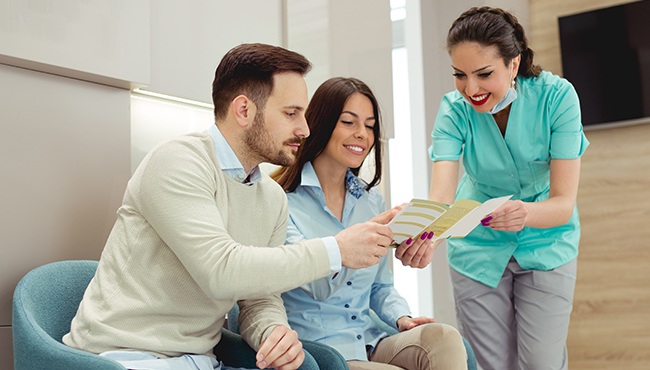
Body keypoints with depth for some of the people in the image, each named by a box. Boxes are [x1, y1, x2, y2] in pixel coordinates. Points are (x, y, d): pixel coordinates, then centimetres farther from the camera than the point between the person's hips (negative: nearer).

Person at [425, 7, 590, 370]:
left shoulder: (556, 96, -23)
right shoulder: (455, 109, -19)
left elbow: (564, 202, -25)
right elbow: (441, 196, -31)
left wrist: (525, 213, -48)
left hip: (546, 245, -1)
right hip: (479, 247, 1)